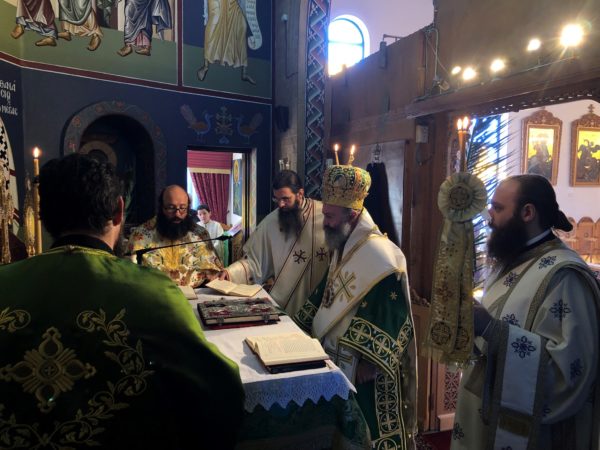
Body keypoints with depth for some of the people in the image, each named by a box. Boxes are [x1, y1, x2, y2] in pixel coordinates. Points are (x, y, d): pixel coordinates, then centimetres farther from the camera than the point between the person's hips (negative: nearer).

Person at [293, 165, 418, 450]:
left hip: (362, 362, -8)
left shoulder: (379, 254, -21)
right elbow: (326, 294, 17)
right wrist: (301, 325, 15)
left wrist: (370, 361, -23)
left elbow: (388, 316, -23)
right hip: (338, 354, 8)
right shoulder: (343, 247, 7)